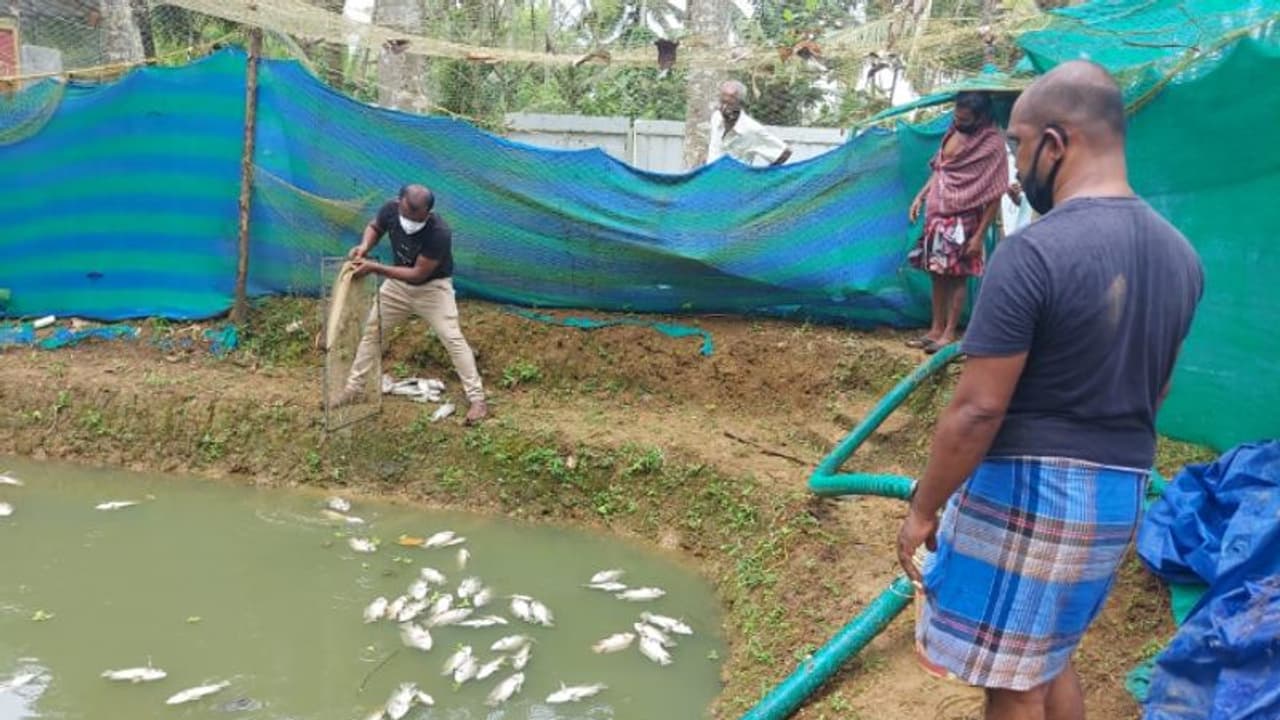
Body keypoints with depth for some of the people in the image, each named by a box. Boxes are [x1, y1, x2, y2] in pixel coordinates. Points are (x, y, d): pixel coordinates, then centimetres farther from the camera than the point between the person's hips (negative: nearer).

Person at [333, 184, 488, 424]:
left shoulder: (439, 233, -36)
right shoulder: (391, 209, -21)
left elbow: (418, 274, -30)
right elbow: (374, 226, 3)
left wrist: (374, 268, -33)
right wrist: (364, 247, -19)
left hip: (432, 287, -5)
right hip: (398, 283, 5)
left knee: (453, 339, -14)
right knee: (371, 331, 10)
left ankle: (477, 399, -6)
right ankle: (353, 390, 25)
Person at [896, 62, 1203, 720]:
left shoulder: (1034, 252, -21)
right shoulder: (1178, 254, 4)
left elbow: (977, 410, -21)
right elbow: (1154, 390, 15)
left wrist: (922, 509, -10)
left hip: (1026, 491, -8)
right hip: (1121, 494, 8)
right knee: (1051, 658, 25)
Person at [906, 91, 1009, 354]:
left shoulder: (993, 145, -15)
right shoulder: (954, 131, 5)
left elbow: (994, 197, -14)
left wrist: (979, 236, -16)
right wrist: (920, 197, 10)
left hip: (962, 221, -7)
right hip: (936, 215, 7)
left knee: (956, 277, 2)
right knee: (937, 274, 12)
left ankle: (949, 333, 12)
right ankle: (936, 329, 22)